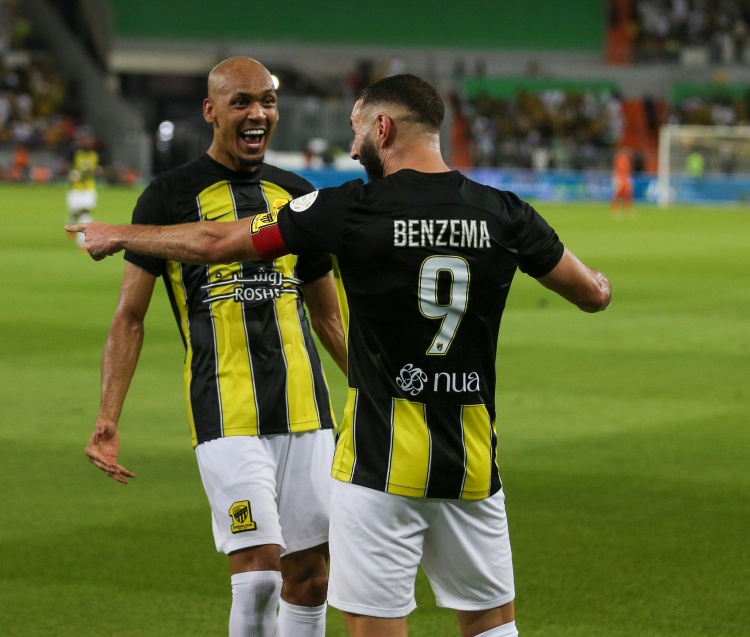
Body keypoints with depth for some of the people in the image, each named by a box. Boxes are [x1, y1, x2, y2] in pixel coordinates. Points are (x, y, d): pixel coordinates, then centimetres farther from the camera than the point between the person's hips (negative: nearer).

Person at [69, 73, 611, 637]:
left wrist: (118, 235, 16)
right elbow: (594, 295, 12)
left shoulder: (352, 209, -9)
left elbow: (213, 243, 0)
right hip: (473, 463, 4)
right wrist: (598, 280, 38)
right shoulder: (504, 213, -1)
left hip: (382, 460, -4)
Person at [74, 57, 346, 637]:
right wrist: (107, 422, -9)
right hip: (226, 415, -5)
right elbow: (130, 317, 0)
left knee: (310, 576, 4)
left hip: (305, 413, 5)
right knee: (259, 569, -14)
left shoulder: (297, 196, 13)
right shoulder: (172, 196, -1)